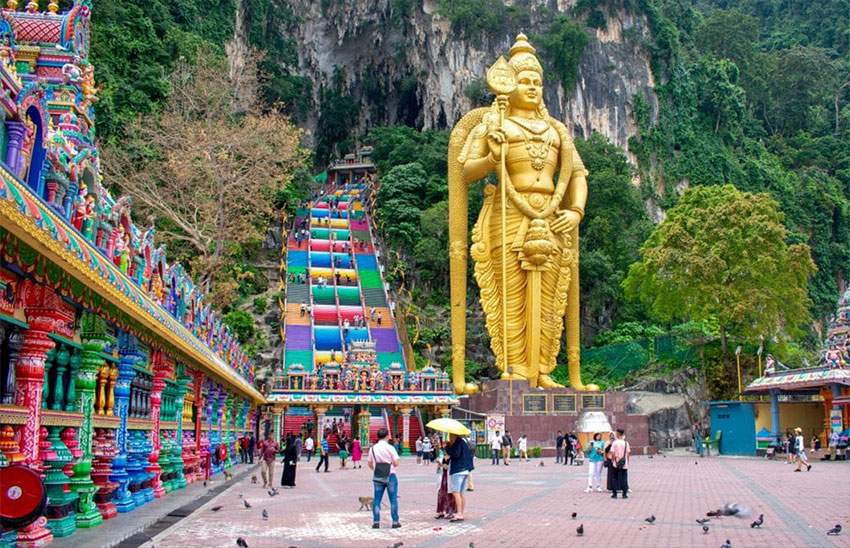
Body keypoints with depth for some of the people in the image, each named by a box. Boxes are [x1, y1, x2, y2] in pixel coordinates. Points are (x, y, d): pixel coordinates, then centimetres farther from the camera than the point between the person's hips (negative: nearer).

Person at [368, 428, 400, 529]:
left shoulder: (373, 448, 2)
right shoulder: (390, 448, -11)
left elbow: (370, 464, 9)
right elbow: (396, 463, -13)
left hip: (377, 477, 3)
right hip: (390, 476, -3)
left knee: (377, 499, 8)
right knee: (393, 499, 4)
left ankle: (376, 522, 6)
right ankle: (395, 522, 6)